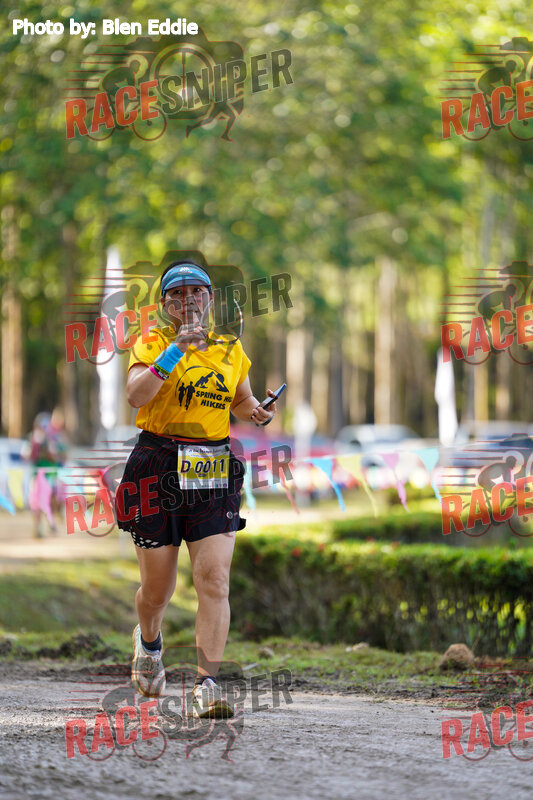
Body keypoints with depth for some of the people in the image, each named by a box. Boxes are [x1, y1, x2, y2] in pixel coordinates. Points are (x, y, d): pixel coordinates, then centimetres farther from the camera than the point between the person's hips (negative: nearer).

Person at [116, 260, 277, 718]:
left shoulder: (230, 352, 12)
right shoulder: (152, 345, 1)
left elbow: (241, 400, 29)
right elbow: (136, 395, -17)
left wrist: (257, 412, 6)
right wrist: (175, 352, -23)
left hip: (213, 472, 2)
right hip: (160, 469, -2)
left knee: (214, 580, -12)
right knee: (157, 588, 7)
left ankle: (207, 685, -12)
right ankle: (149, 641, 41)